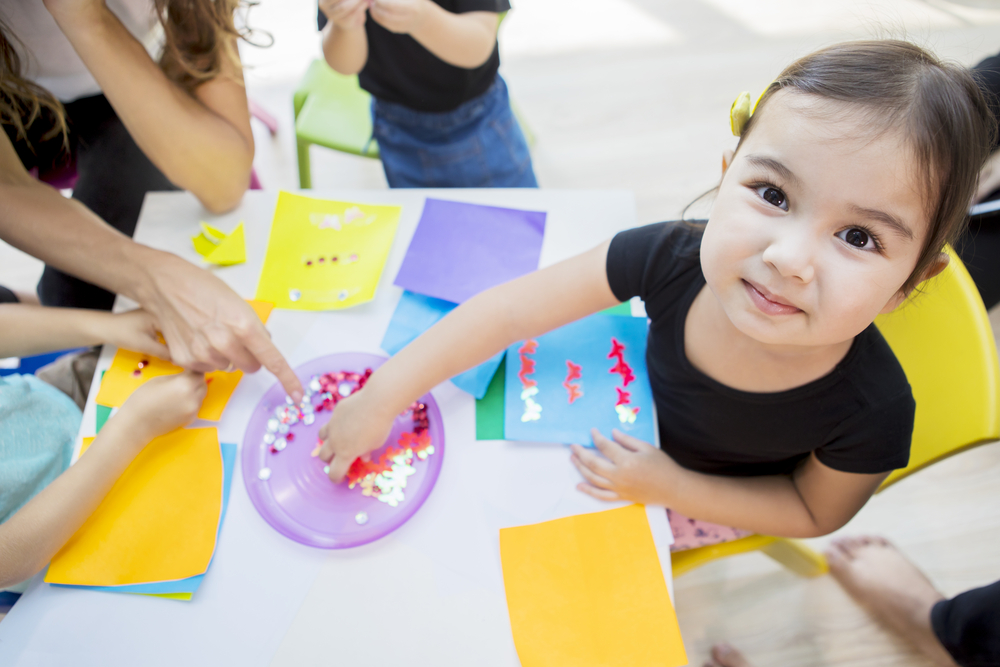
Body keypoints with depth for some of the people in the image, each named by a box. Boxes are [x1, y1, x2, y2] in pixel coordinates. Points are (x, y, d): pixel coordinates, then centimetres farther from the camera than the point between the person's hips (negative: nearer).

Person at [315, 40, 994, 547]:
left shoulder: (874, 409, -37)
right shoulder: (672, 257, -37)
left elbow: (815, 512, -15)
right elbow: (514, 308, -29)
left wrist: (670, 488, -29)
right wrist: (384, 396, -27)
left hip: (706, 504, -1)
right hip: (638, 409, 2)